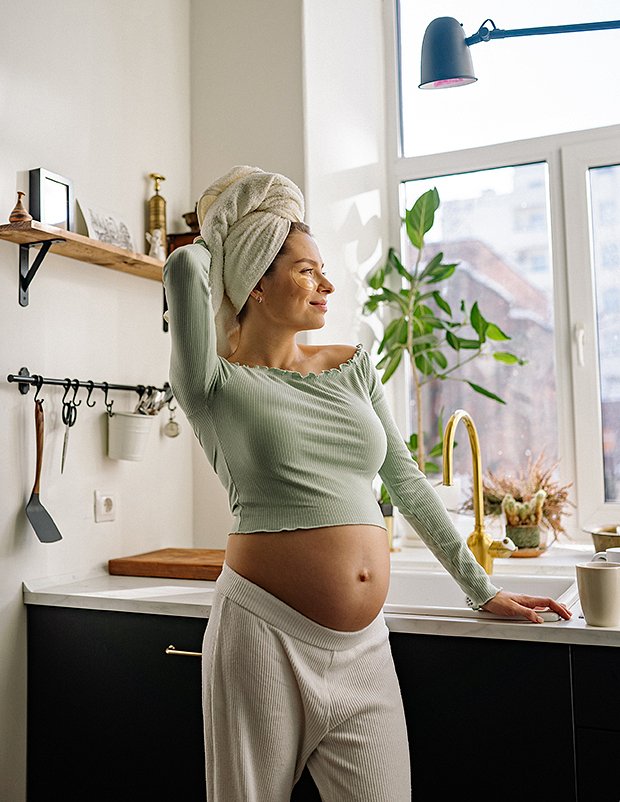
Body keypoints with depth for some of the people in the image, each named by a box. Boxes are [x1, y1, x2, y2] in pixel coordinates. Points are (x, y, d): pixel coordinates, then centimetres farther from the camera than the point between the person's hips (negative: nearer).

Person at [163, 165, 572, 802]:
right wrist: (219, 245, 4)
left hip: (363, 650, 5)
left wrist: (482, 591, 15)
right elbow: (185, 265, -21)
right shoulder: (216, 386, -6)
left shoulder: (352, 367, 10)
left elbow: (406, 481, 14)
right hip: (266, 636, -4)